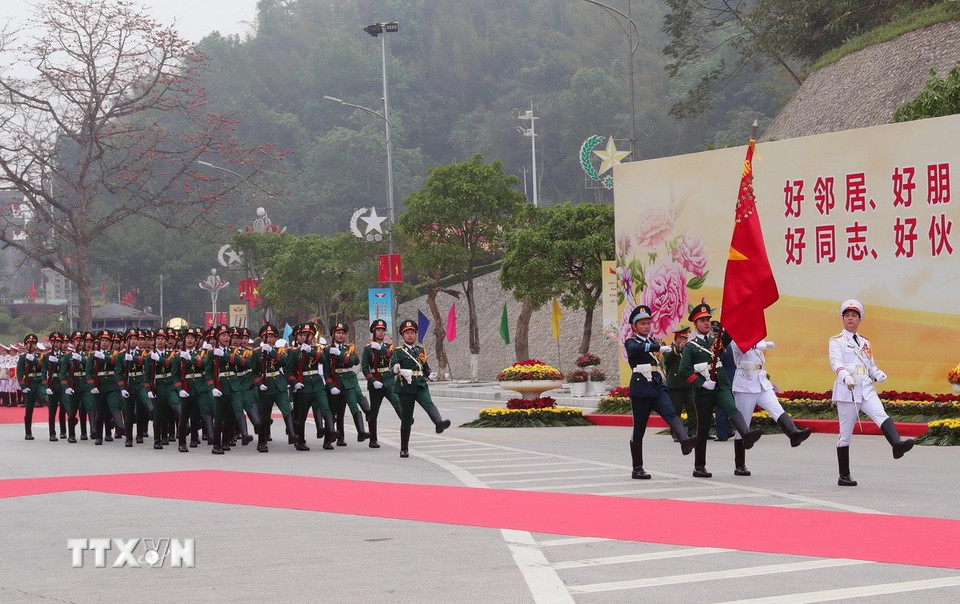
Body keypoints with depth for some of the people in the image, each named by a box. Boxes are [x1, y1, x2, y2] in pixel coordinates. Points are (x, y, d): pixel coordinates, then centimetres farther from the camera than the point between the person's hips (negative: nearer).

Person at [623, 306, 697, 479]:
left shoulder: (653, 342, 20)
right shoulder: (631, 342, 0)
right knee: (638, 430, 0)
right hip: (641, 390, -5)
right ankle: (637, 469, 9)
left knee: (671, 414, -23)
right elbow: (635, 349, -26)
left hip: (658, 387, 5)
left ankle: (685, 441, -48)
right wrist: (659, 347, -34)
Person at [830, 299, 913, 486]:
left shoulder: (865, 343, 21)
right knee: (845, 434, 0)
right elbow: (836, 362, -13)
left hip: (866, 389, 4)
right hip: (846, 390, -4)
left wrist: (878, 374, -1)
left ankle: (897, 444, -47)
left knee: (881, 415, -24)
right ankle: (844, 476, 6)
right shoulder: (836, 341, 4)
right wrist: (845, 376, -33)